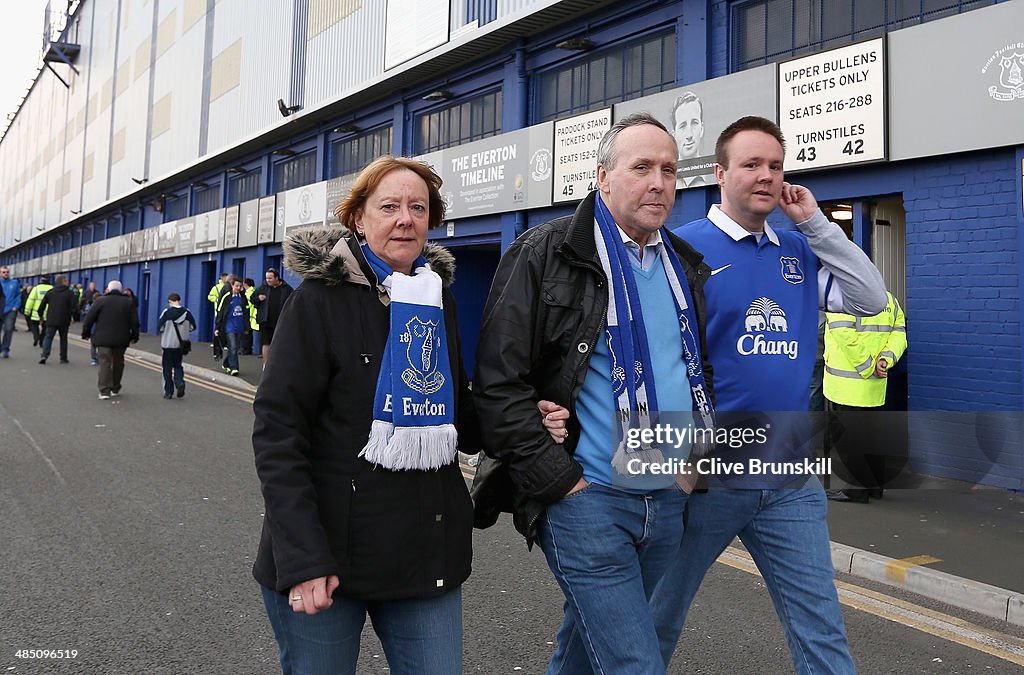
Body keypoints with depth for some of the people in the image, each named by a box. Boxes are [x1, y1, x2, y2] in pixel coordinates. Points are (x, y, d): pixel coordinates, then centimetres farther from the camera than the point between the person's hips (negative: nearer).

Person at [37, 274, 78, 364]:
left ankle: (44, 355, -12)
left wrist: (41, 316, 19)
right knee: (63, 339, 10)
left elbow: (42, 305, 9)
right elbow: (74, 306, -10)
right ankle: (63, 358, 12)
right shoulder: (70, 293, -4)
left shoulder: (50, 292, 7)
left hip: (51, 320, 2)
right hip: (64, 321, -2)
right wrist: (71, 317, 3)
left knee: (48, 337, 6)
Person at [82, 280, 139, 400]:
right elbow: (135, 322, 3)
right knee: (118, 363, 14)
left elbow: (89, 319, -2)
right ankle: (115, 389, 22)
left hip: (103, 339, -2)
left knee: (105, 363, -1)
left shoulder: (101, 300, -3)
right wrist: (134, 336, 13)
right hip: (121, 340, 2)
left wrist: (86, 333, 9)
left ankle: (104, 391, -7)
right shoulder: (128, 302, 4)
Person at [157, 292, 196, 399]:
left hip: (168, 344, -3)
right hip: (180, 345, 3)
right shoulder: (187, 312, -4)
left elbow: (159, 328, -10)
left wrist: (167, 330, 11)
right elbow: (193, 327, 1)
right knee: (178, 365, 18)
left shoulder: (167, 312, -12)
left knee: (167, 368, 8)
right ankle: (180, 382, -7)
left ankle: (168, 391, 10)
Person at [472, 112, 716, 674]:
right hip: (586, 499, -6)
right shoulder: (547, 255, -9)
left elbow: (701, 371, 23)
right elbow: (498, 381, -13)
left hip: (669, 500, 6)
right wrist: (555, 480, -15)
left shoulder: (686, 266, 11)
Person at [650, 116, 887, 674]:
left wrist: (815, 222, 0)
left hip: (792, 478, 4)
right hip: (705, 474, -4)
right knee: (659, 618, 14)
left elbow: (871, 299, 4)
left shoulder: (799, 250, 10)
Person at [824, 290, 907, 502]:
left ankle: (857, 489, 4)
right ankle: (876, 485, 26)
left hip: (847, 386, -7)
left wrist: (868, 367, -15)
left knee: (846, 435, 1)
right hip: (876, 387, 8)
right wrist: (886, 359, -7)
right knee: (871, 432, 17)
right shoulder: (889, 298, 12)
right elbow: (899, 332, 3)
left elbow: (846, 335, -22)